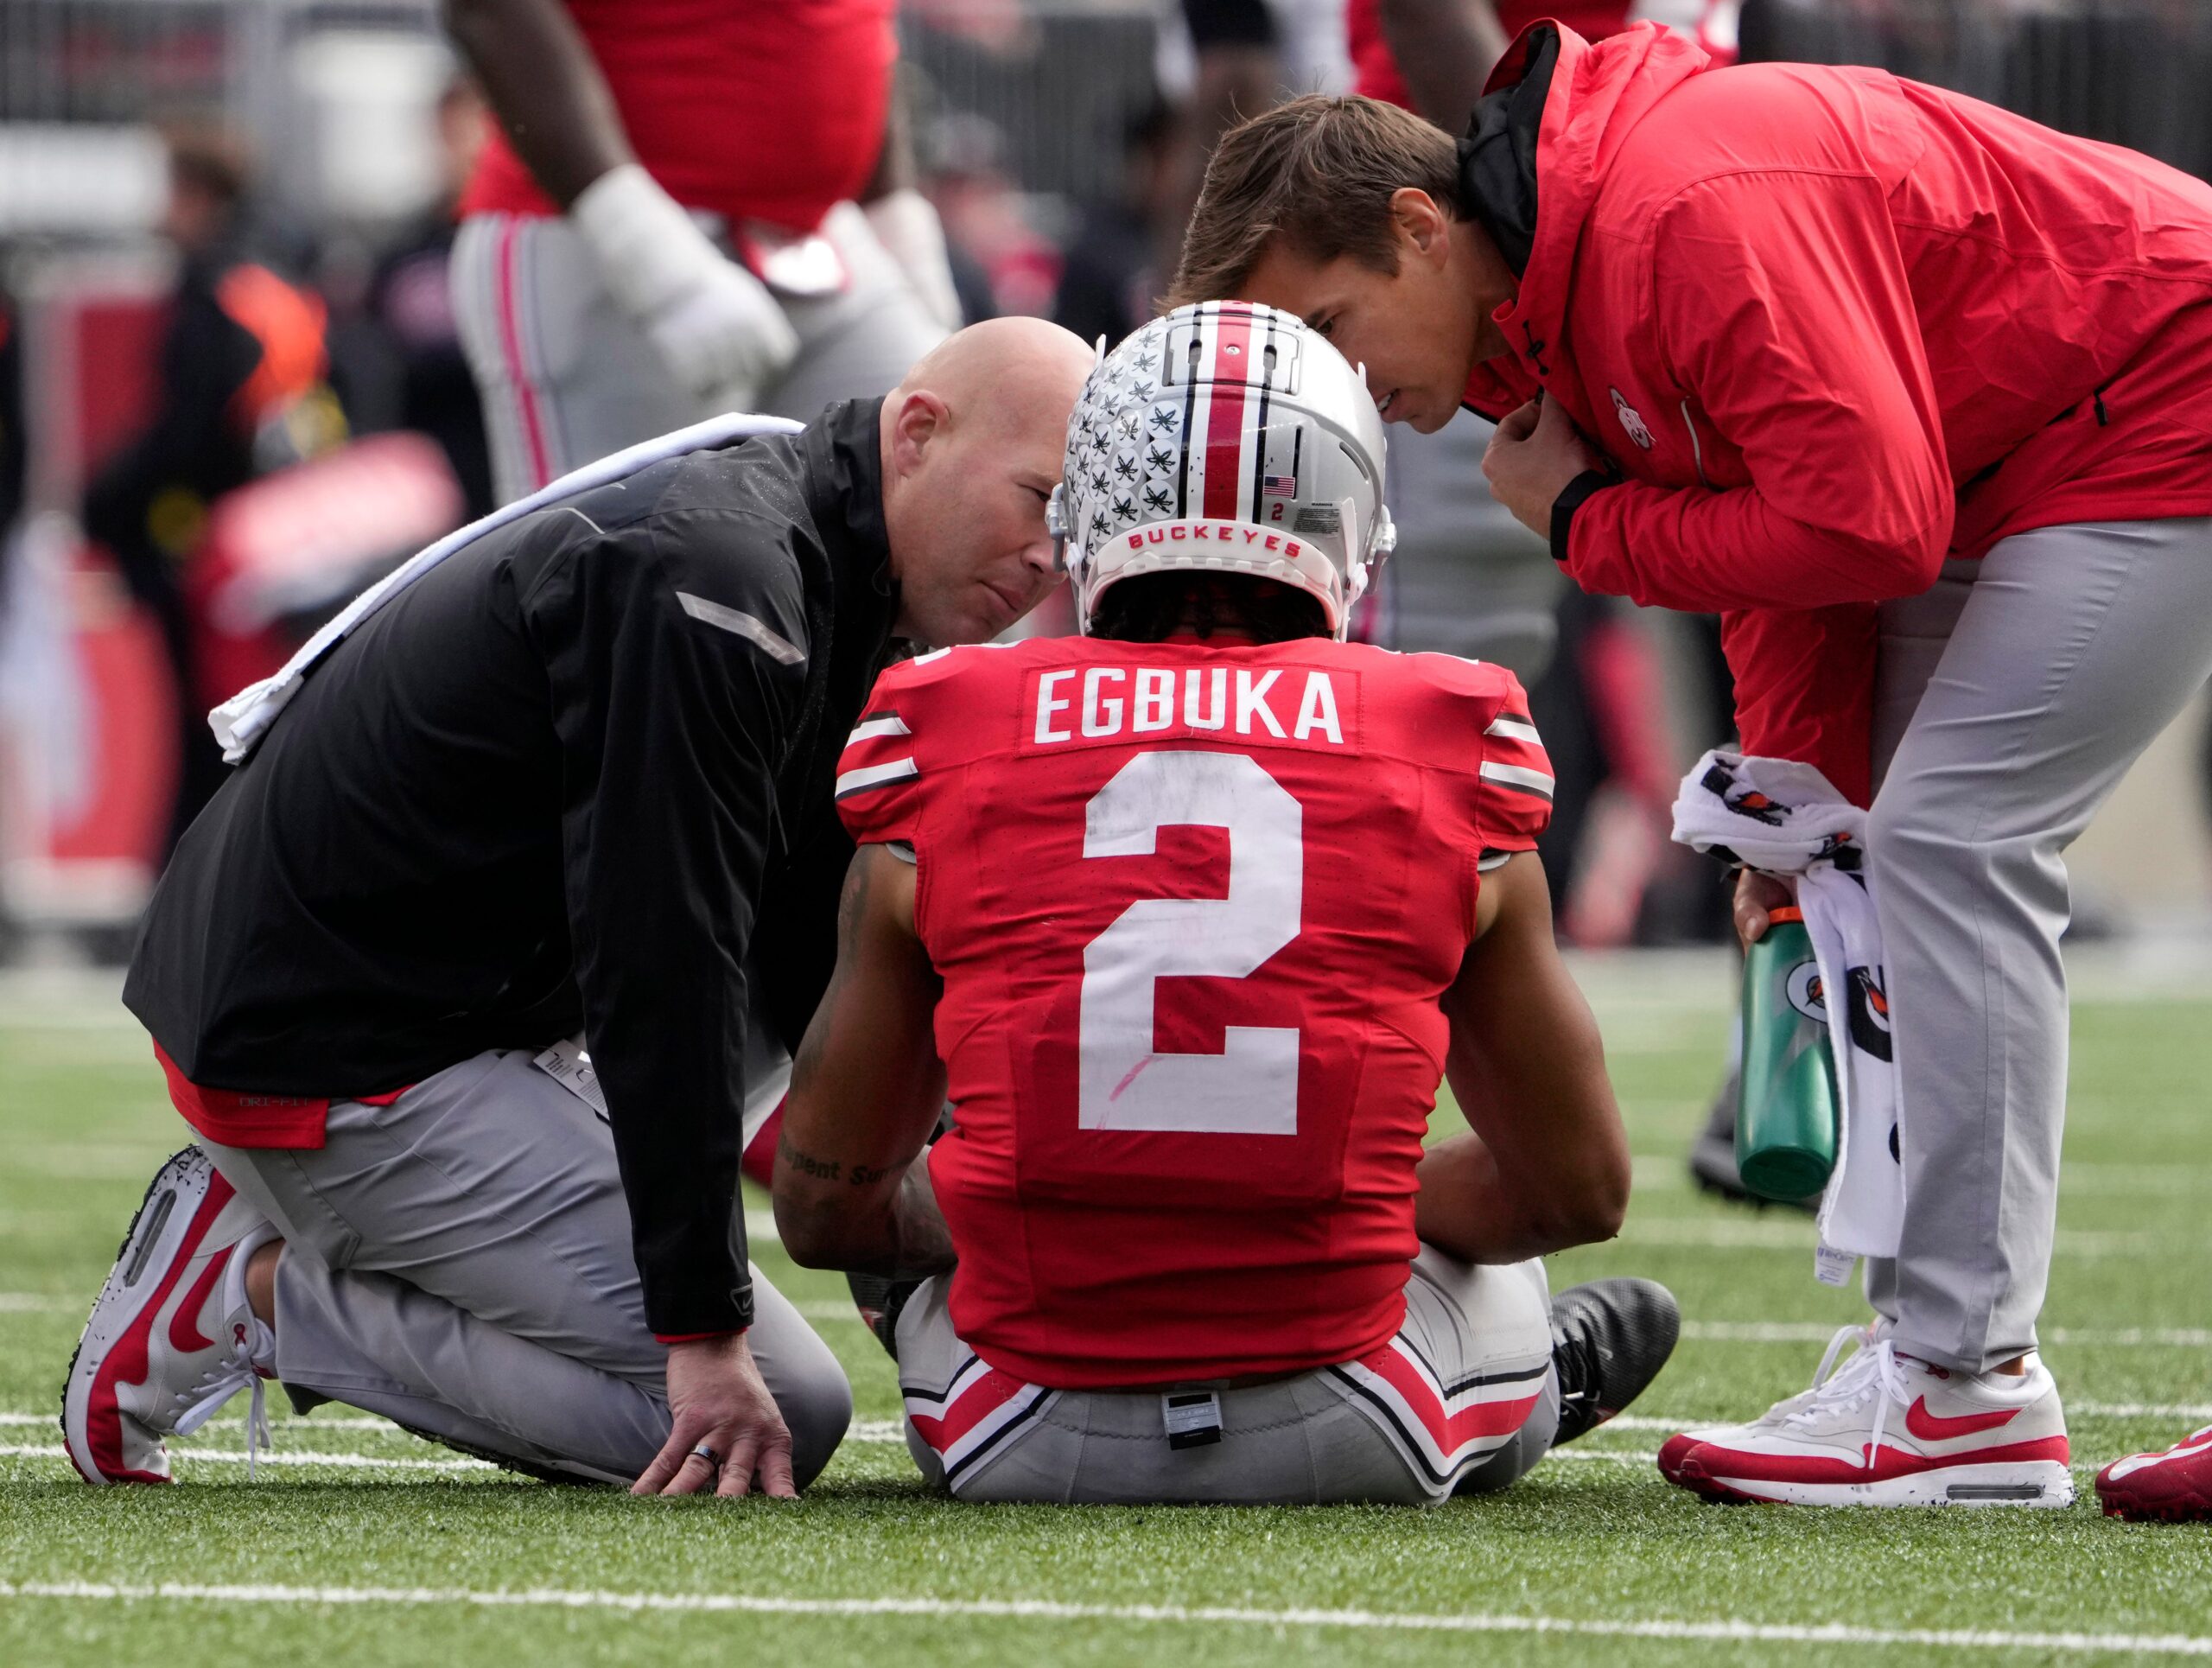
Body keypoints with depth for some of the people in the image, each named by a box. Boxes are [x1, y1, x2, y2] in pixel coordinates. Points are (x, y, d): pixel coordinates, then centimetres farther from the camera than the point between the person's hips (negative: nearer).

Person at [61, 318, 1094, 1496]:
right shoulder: (712, 581, -24)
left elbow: (818, 966, 12)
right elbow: (663, 968, -25)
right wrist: (705, 1332, -23)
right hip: (332, 1063, -11)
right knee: (782, 1419, -14)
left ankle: (278, 1238, 11)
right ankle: (263, 1293, -5)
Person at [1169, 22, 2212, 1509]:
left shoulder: (1686, 221, -30)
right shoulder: (1537, 306, 2)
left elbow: (1865, 524, -30)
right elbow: (1790, 510, 8)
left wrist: (1587, 524, -17)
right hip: (1992, 454, 10)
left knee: (1953, 840, -15)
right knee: (1913, 847, 9)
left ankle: (1972, 1389, -14)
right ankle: (1940, 1339, 12)